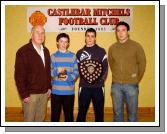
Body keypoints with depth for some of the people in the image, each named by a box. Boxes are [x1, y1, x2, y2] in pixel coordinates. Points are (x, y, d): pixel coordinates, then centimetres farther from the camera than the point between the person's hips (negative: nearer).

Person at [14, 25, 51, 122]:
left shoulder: (45, 51, 8)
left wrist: (49, 87, 10)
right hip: (30, 94, -5)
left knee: (40, 119, 15)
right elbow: (19, 76, -14)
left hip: (44, 93, 6)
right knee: (29, 120, 6)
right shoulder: (23, 51, -11)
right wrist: (24, 95, -15)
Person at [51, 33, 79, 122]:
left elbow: (76, 71, -1)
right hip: (56, 91, 0)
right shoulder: (53, 56, 4)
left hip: (69, 91, 0)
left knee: (69, 114, 11)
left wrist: (69, 77, -18)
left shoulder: (72, 56, 4)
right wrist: (57, 71, -19)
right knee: (55, 114, 9)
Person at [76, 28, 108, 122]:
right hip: (84, 87, 1)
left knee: (99, 111, 10)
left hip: (98, 87, 0)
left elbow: (105, 68, -1)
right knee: (81, 112, 7)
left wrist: (100, 80, -14)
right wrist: (85, 78, -11)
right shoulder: (80, 53, 7)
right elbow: (77, 69, 5)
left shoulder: (101, 51, 3)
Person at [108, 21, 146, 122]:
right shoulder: (112, 48, 4)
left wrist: (137, 80, 3)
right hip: (116, 85, 3)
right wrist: (117, 77, 9)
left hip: (131, 85, -2)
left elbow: (142, 64, 0)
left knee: (132, 112, 8)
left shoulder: (136, 46, -4)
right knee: (117, 112, 13)